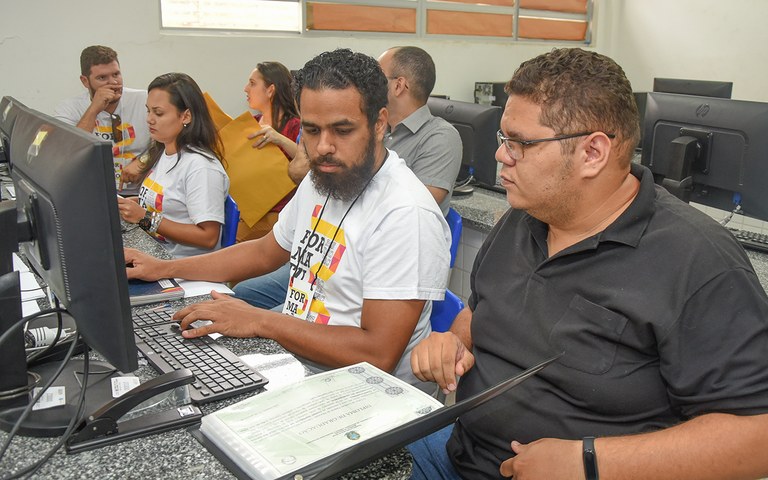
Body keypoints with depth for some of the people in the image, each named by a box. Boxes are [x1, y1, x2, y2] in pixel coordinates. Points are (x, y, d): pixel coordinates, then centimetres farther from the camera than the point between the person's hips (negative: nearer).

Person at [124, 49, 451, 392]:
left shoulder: (405, 215, -24)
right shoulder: (320, 180, 7)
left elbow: (378, 355, -27)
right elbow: (266, 252, 23)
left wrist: (260, 321, -21)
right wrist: (163, 268, 16)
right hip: (292, 362, 8)